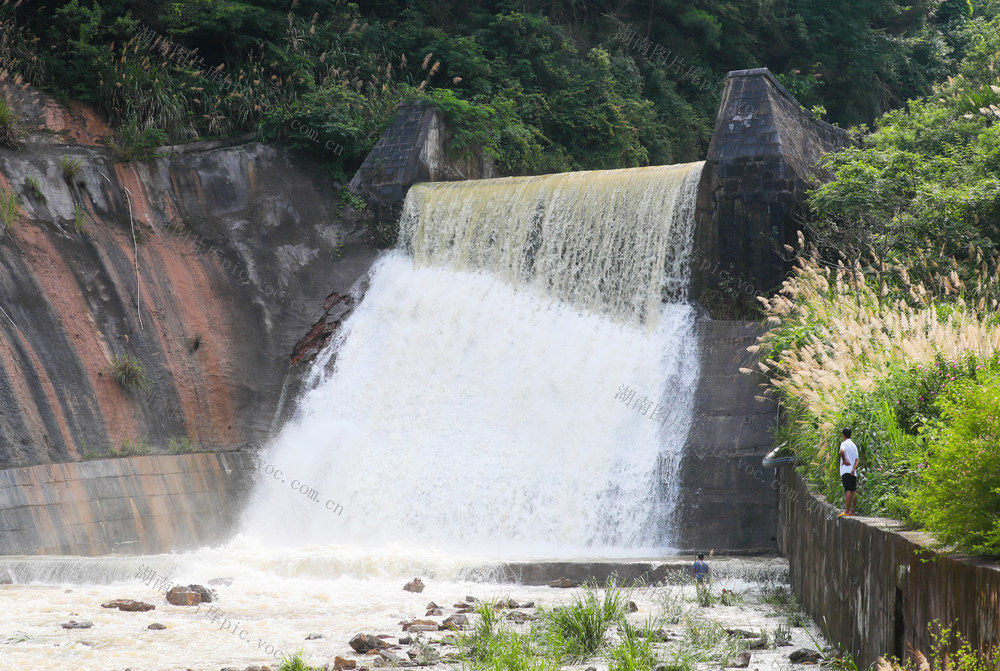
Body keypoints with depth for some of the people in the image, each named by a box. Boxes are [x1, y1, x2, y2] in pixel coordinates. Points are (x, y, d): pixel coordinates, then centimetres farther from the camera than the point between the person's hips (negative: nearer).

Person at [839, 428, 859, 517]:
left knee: (848, 490, -13)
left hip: (846, 470, -7)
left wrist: (844, 461, -12)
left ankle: (847, 511, -18)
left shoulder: (844, 443, -3)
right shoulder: (854, 445, 19)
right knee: (853, 491, 7)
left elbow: (842, 451, -26)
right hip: (853, 472, 7)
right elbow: (857, 459, 11)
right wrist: (854, 468, -1)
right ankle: (852, 511, 9)